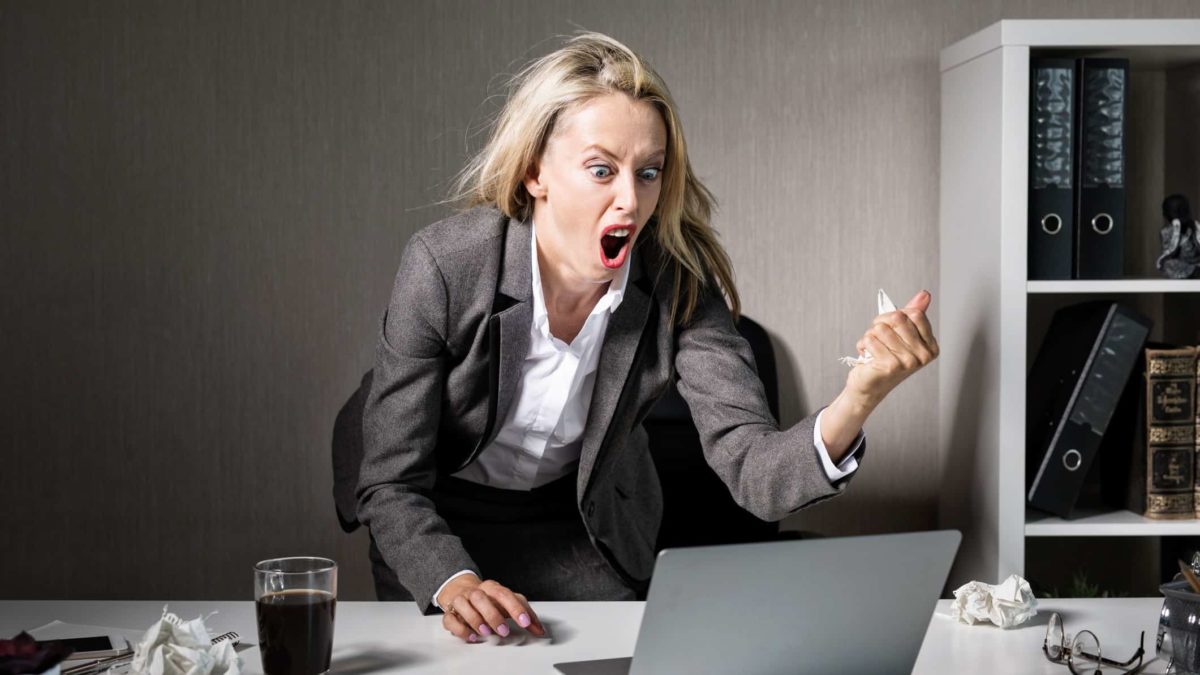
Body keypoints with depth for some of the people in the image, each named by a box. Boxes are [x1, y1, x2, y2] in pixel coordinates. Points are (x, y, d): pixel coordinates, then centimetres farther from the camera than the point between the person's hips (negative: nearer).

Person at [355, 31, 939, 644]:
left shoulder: (678, 284, -20)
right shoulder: (444, 265, -27)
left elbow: (753, 474, -28)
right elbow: (390, 485, -20)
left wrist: (858, 399, -47)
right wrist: (455, 585, -39)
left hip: (584, 535, 2)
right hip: (437, 535, -2)